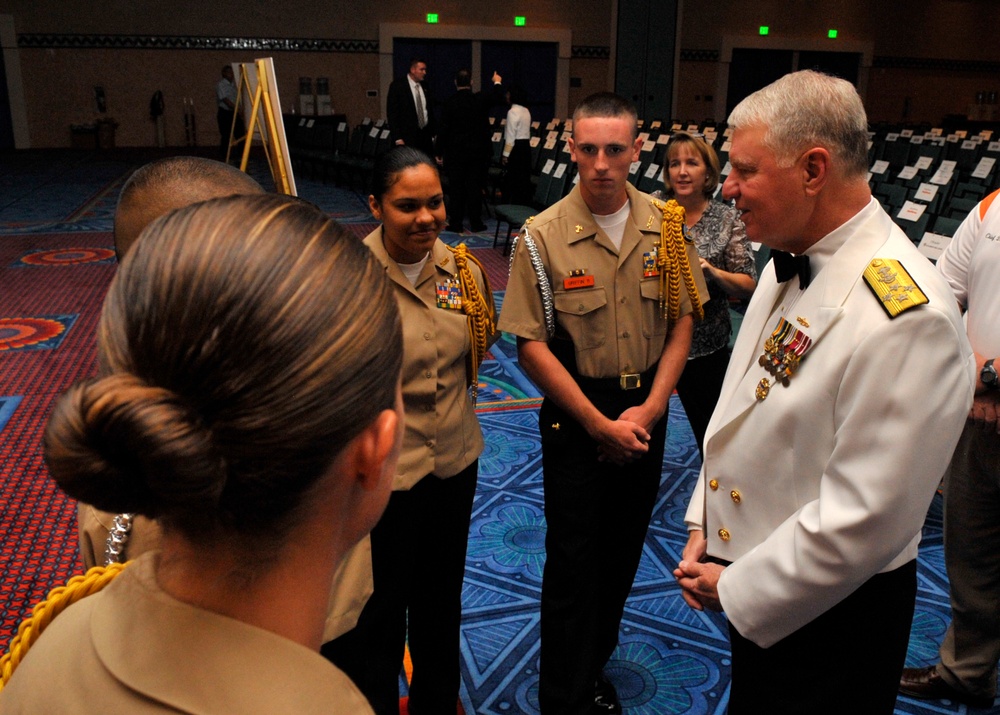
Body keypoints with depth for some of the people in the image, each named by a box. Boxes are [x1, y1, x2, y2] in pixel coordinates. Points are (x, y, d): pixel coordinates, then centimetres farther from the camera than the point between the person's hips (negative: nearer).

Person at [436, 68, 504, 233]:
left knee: (456, 188, 4)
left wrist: (440, 153, 2)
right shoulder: (480, 99, -5)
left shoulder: (450, 103, -9)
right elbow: (496, 97, 17)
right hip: (478, 152, 1)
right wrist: (497, 82, 38)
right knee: (475, 187, 6)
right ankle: (475, 223, 10)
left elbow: (443, 130, -7)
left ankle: (455, 223, 6)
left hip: (455, 153, -1)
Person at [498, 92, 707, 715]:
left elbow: (682, 323, 1)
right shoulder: (543, 237, -13)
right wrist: (600, 424, -14)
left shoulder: (666, 226, -3)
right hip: (576, 413, -4)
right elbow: (532, 344, -13)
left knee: (624, 548, 16)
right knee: (574, 558, 4)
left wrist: (649, 409, -9)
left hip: (645, 411, 4)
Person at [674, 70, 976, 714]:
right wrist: (704, 524, 4)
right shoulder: (791, 263, 0)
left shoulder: (907, 317, -29)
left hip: (826, 613, -7)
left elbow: (864, 517, -27)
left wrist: (739, 587, -16)